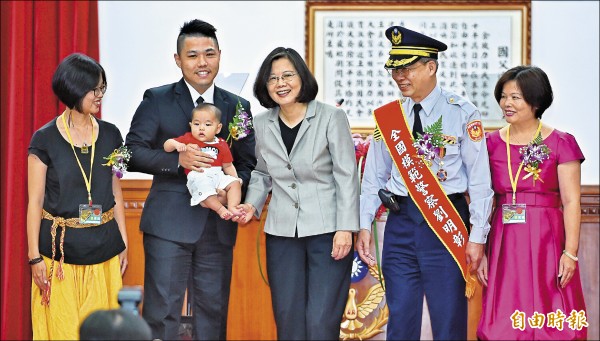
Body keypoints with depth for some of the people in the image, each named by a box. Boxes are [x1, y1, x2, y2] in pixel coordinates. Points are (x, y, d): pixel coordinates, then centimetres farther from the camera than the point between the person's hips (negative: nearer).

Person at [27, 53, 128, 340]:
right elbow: (35, 201, -3)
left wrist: (123, 243, 9)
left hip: (103, 249, 3)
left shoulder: (110, 135, 6)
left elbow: (115, 193, 12)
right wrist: (34, 257, -6)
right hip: (59, 250, -3)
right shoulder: (45, 139, -5)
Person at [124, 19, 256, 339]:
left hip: (218, 226, 3)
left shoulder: (237, 106, 9)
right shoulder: (157, 100, 0)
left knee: (213, 311, 10)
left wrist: (237, 185, -13)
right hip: (169, 223, -3)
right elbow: (133, 152, -5)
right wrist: (178, 160, -21)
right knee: (162, 311, -1)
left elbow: (249, 161, 9)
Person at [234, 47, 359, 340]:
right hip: (282, 233, 4)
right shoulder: (261, 125, 7)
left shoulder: (331, 117, -4)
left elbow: (346, 176, -5)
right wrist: (252, 206, 0)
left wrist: (345, 229, -12)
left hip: (327, 231, -4)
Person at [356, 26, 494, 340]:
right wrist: (364, 226, 5)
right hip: (400, 222, 4)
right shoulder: (387, 117, 8)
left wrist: (477, 237, -9)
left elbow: (479, 180, -6)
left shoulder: (462, 114, -5)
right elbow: (373, 177, 12)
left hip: (447, 225, -4)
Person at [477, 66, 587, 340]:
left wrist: (570, 252, -13)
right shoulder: (491, 144, 7)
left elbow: (571, 202, -5)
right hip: (504, 244, 3)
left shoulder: (560, 144, -2)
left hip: (546, 242, -3)